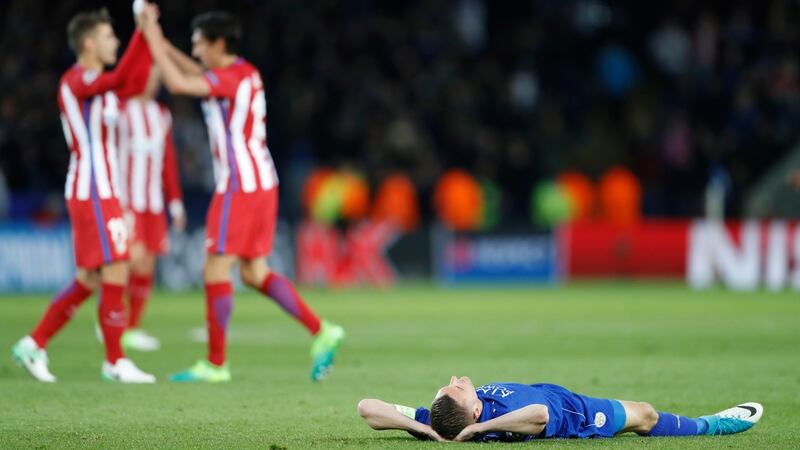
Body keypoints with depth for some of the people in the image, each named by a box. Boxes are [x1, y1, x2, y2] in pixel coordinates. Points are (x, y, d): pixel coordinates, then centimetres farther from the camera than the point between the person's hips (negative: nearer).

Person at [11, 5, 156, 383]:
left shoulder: (95, 83, 18)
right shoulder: (76, 80, -13)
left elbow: (135, 83, 8)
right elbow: (122, 79, -30)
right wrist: (143, 32, -26)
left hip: (98, 194, 10)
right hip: (93, 193, -10)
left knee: (88, 280, 11)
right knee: (115, 274, -7)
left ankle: (34, 345, 15)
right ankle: (115, 362, -1)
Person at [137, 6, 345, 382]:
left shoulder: (232, 77, -14)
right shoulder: (246, 74, 14)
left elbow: (178, 83, -24)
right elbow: (197, 75, 32)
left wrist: (153, 39, -13)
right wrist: (163, 46, 26)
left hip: (239, 187, -10)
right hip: (262, 184, 10)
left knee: (216, 270, -4)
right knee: (254, 273, 12)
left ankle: (215, 363, 0)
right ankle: (321, 332, 5)